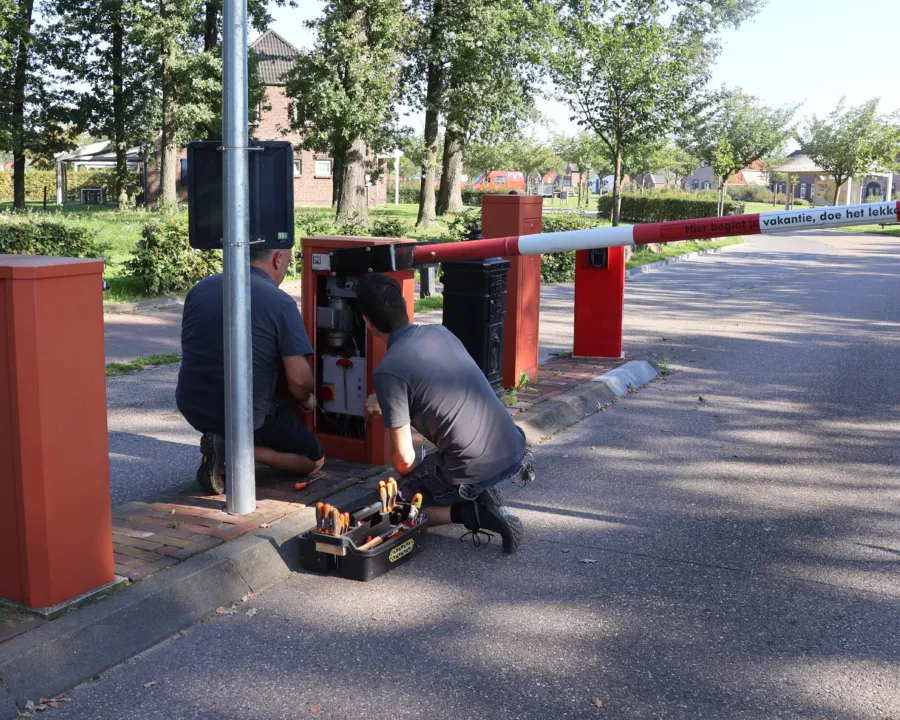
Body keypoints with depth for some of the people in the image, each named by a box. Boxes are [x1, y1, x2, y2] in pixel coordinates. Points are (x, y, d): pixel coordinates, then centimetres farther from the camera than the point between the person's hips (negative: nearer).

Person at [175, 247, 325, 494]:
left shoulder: (200, 288, 3)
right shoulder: (280, 303, -14)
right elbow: (298, 378, -17)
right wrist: (306, 401, 7)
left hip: (191, 408, 6)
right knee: (314, 459, 14)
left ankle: (224, 443, 6)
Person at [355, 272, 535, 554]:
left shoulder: (388, 371, -14)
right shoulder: (440, 331, 6)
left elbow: (404, 458, -10)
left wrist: (410, 478, 12)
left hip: (474, 471, -7)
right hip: (514, 451, 7)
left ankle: (472, 511, -3)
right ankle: (483, 496, 16)